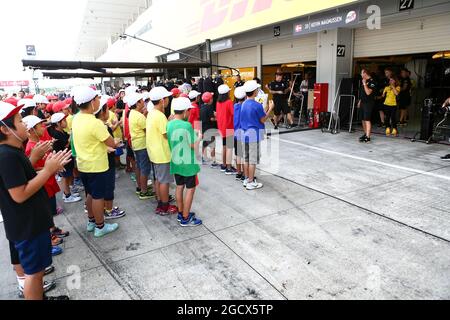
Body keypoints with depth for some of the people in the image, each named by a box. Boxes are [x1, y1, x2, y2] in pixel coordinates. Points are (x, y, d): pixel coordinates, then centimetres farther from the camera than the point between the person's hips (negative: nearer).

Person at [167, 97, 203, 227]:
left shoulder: (169, 124, 1)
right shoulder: (187, 125, -20)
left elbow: (170, 143, 10)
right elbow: (194, 146, -16)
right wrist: (199, 137, 2)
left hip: (175, 161, 7)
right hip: (188, 163, -7)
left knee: (179, 187, 17)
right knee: (190, 189, 4)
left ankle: (181, 213, 29)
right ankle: (186, 219, 10)